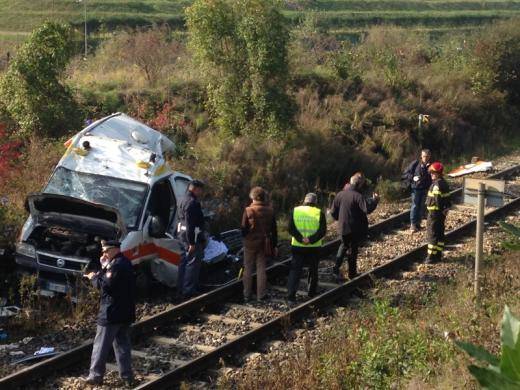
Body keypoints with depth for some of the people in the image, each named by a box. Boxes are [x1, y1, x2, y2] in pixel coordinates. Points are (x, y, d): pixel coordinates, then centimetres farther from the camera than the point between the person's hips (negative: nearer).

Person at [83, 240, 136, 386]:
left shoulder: (116, 265, -19)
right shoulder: (125, 263, 13)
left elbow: (105, 285, -22)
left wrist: (93, 277, -6)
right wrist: (104, 268, 1)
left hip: (111, 313, -9)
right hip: (125, 313, 9)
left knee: (101, 345, 0)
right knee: (122, 344, 13)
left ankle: (96, 376, 5)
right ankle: (127, 375, 15)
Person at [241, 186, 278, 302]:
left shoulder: (248, 210, -14)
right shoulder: (270, 211, -1)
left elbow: (243, 228, -9)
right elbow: (274, 230, 5)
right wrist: (274, 245, 13)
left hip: (250, 243, -3)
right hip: (264, 244, 3)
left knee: (248, 269, 7)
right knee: (261, 269, 10)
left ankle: (247, 295, 10)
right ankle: (261, 295, 12)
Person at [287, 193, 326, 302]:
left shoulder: (295, 211, -1)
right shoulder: (319, 213, -4)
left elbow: (291, 228, -8)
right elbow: (323, 231, -12)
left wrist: (301, 239, -13)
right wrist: (311, 240, -16)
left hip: (298, 247, 0)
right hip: (314, 248, 0)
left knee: (295, 270, 5)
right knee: (313, 270, 16)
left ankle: (291, 295, -4)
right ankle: (311, 293, 26)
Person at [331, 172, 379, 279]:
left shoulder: (340, 195, 0)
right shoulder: (357, 196, -19)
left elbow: (333, 212, 5)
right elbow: (367, 208, -31)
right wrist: (374, 200, -15)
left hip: (342, 227, 5)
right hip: (356, 229, -5)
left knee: (344, 245, 26)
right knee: (353, 249, 10)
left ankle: (336, 267, 13)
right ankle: (352, 273, 19)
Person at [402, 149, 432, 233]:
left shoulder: (431, 166, 2)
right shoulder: (415, 163, -6)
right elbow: (405, 174, -2)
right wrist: (412, 178, -18)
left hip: (426, 189, 3)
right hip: (416, 188, -3)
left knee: (422, 206, 8)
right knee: (415, 206, -3)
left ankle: (418, 223, 18)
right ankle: (413, 225, 0)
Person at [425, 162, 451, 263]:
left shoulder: (436, 185, -20)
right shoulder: (444, 184, 12)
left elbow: (437, 200, -22)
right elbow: (447, 199, 15)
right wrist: (446, 209, 13)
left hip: (434, 212, -10)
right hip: (442, 213, 10)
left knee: (433, 235, -5)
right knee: (440, 234, 15)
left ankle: (432, 256, -4)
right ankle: (439, 254, 23)